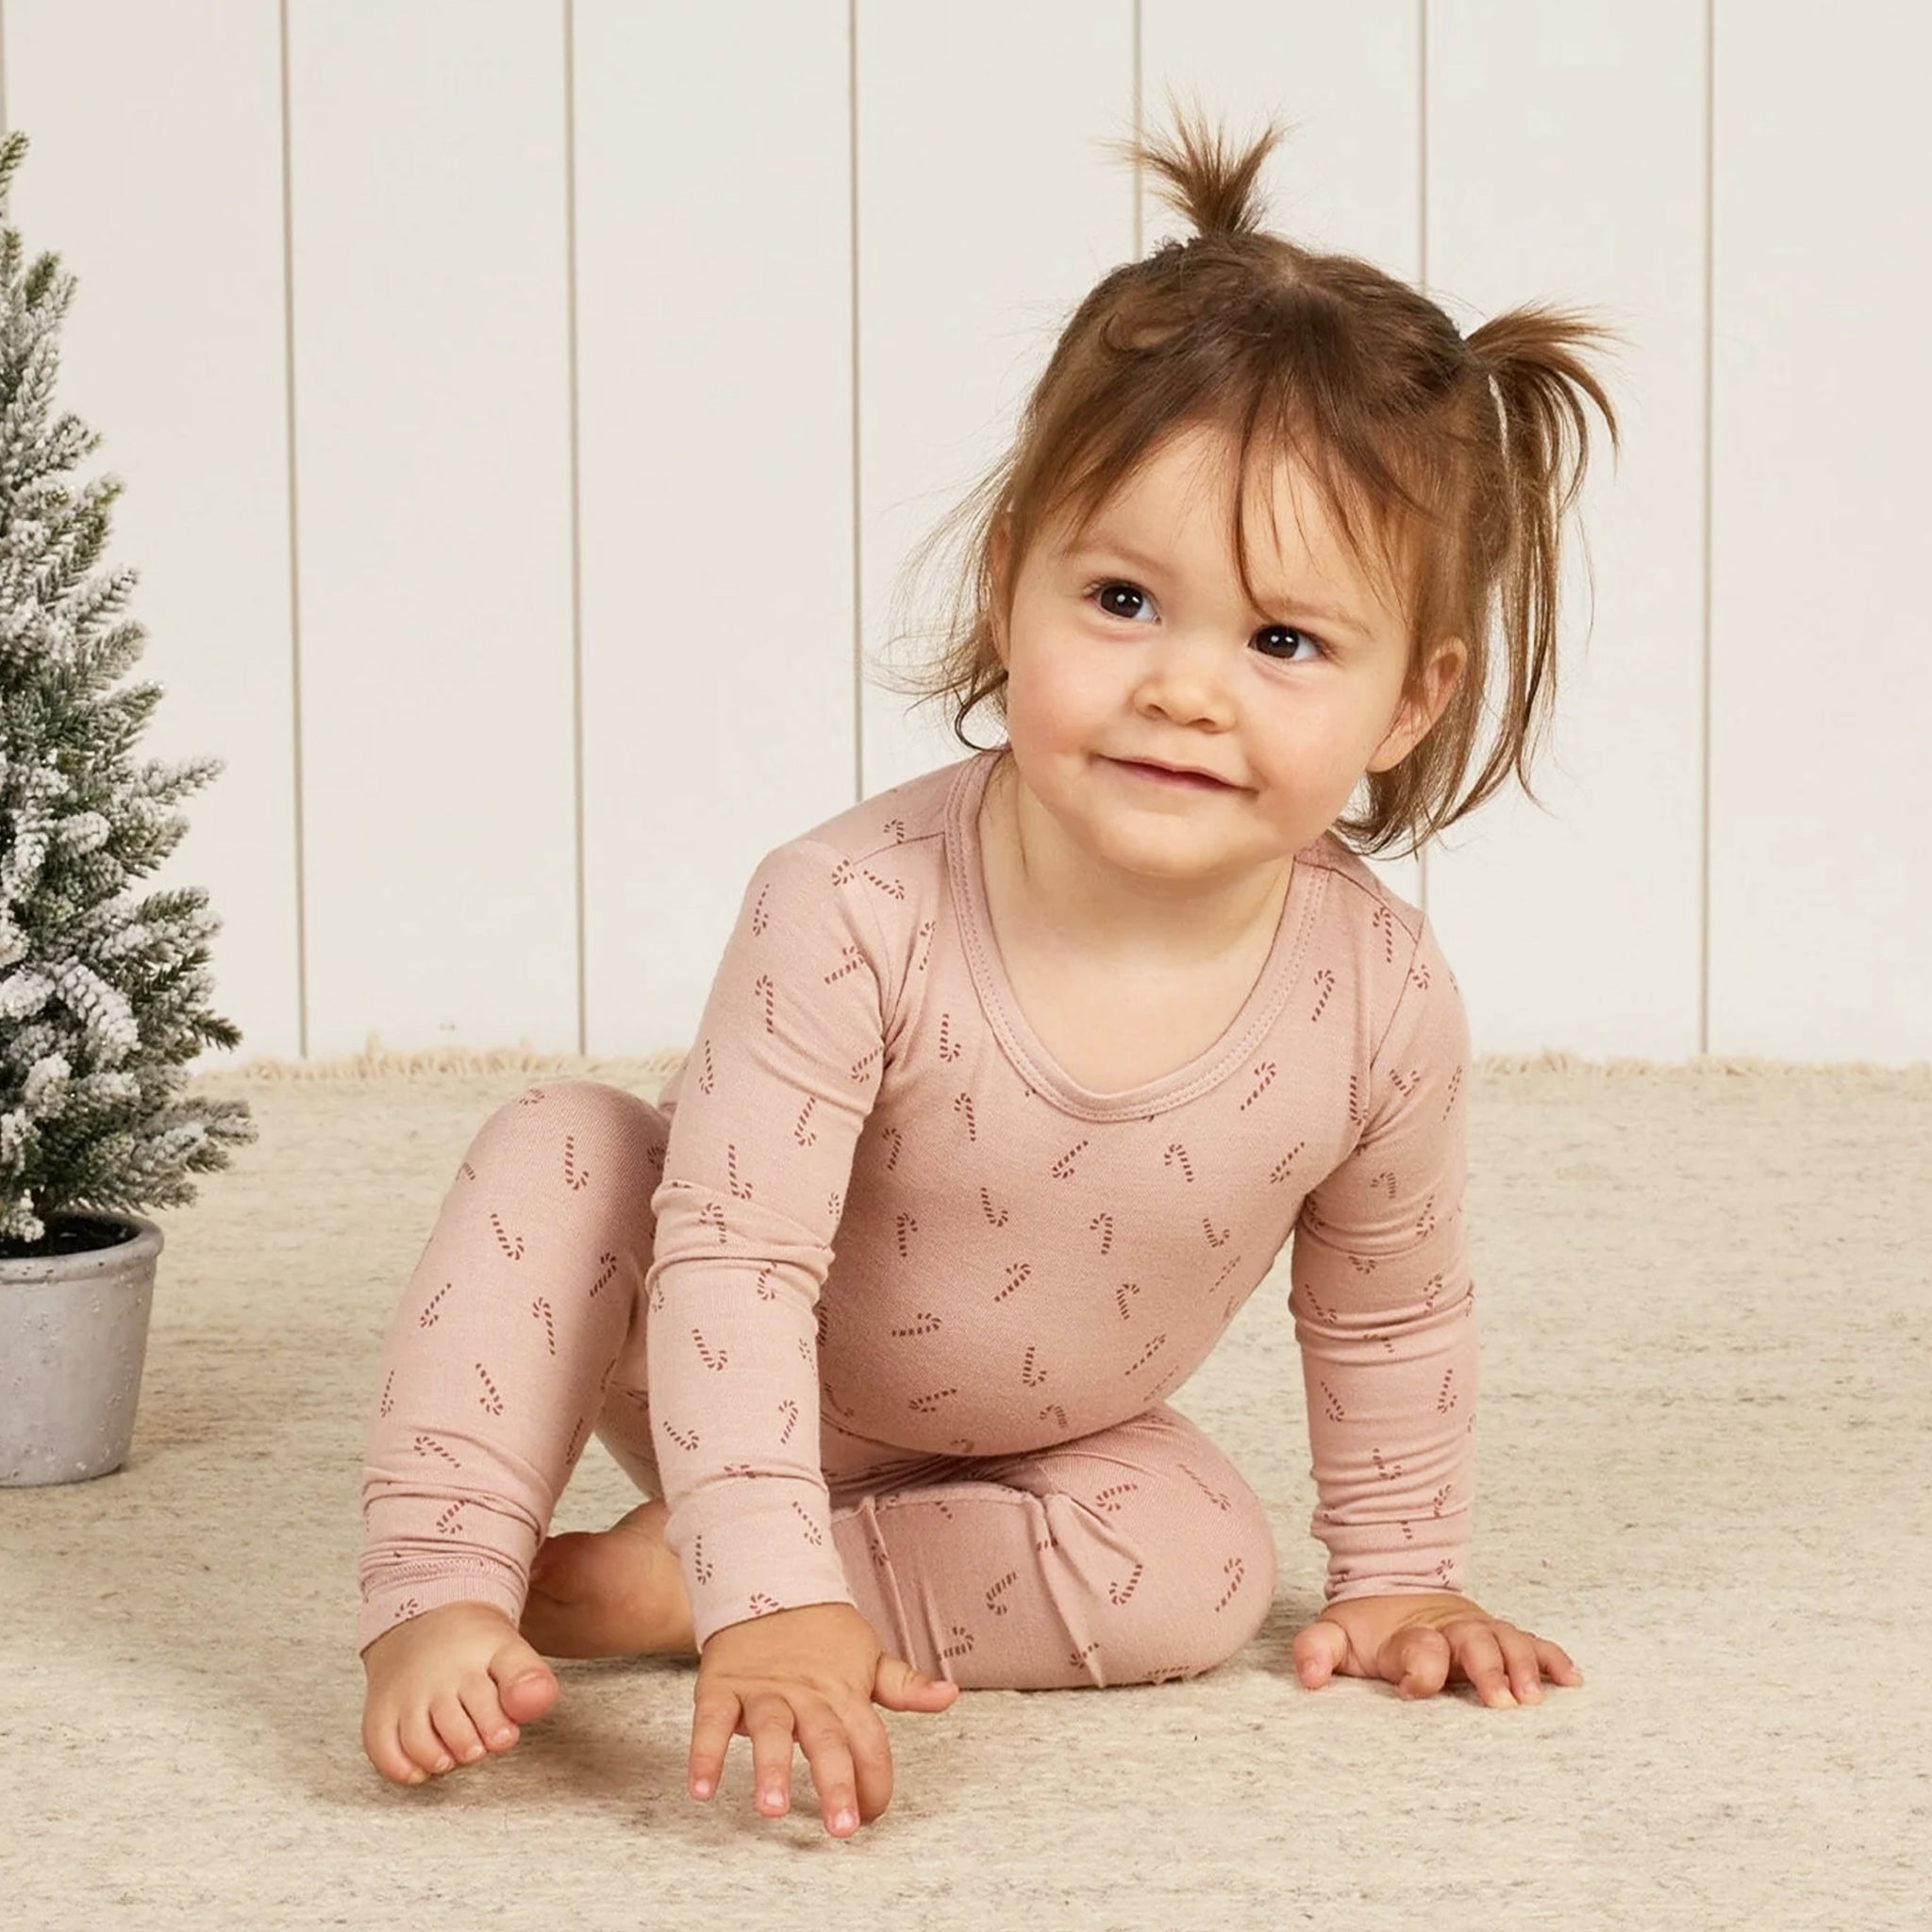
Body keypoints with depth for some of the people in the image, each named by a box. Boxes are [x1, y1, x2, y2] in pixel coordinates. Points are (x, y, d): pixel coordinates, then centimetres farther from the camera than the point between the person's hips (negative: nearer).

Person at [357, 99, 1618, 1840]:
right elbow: (737, 1267, -37)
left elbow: (1388, 1319, -7)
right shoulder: (853, 915, -37)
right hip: (734, 1389, -3)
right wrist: (772, 1599, -46)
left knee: (1206, 1569, -23)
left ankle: (655, 1581, -19)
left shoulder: (1382, 1003, -26)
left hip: (1032, 1445, 3)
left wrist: (1402, 1578, 2)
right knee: (558, 1151, -27)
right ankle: (444, 1604, -26)